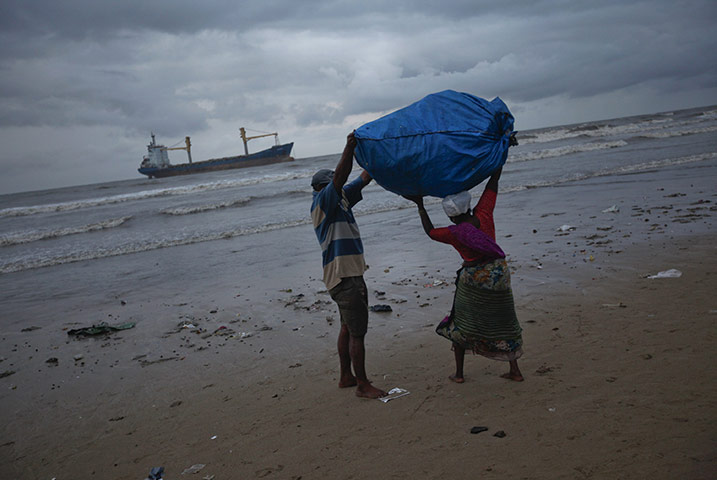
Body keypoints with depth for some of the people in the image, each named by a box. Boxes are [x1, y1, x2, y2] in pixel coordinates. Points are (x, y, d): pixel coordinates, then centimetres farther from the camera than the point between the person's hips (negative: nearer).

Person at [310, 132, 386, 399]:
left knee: (348, 327, 17)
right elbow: (340, 177, -25)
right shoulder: (321, 203, -9)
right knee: (357, 331, -6)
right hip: (342, 276, -10)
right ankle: (362, 384, 3)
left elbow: (364, 178, 14)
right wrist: (349, 147, -32)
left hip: (352, 274, 10)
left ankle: (346, 376, 29)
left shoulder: (341, 200, 14)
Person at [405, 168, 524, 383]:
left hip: (473, 279, -3)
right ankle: (515, 370, 16)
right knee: (502, 323, 13)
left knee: (461, 323, 13)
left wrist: (420, 206, 9)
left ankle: (459, 373, 17)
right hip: (498, 272, 4)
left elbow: (430, 231, 5)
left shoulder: (454, 234, -14)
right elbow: (494, 180, -1)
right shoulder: (483, 214, -8)